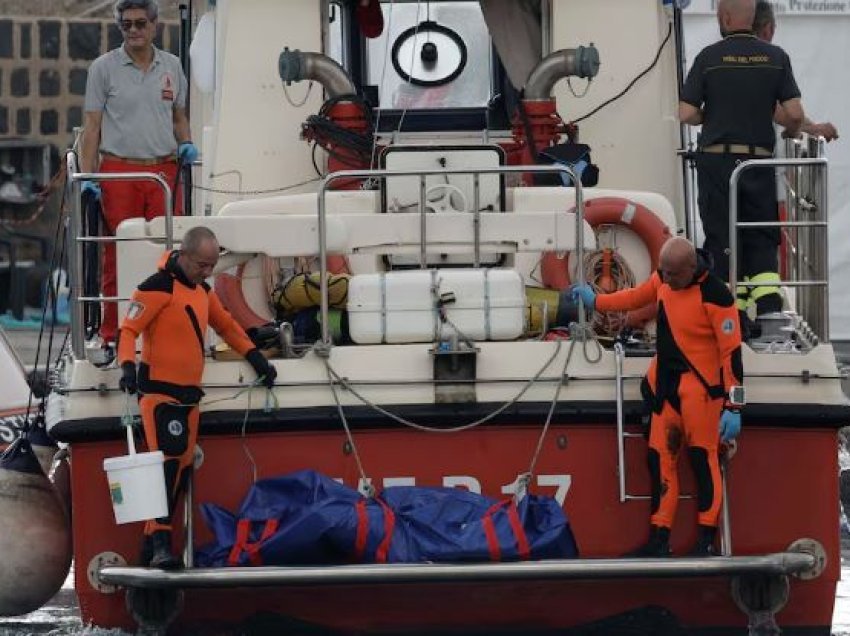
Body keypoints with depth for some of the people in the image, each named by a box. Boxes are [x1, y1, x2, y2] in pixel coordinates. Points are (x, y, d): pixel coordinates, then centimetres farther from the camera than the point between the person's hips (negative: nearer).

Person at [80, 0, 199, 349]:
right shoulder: (104, 68, 3)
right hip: (119, 172, -3)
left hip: (164, 171, 3)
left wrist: (186, 144, 3)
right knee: (118, 257, -2)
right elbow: (92, 126, 2)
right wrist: (88, 176, -7)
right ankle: (113, 337, 3)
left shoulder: (171, 66, 13)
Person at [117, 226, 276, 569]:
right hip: (159, 390, -9)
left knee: (182, 467, 8)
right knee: (167, 463, -20)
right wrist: (127, 367, -31)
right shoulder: (158, 288, -12)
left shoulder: (202, 290, 15)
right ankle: (159, 543, -24)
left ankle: (153, 542, 14)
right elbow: (128, 330, -15)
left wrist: (256, 359, 21)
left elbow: (226, 325, 27)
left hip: (188, 394, 9)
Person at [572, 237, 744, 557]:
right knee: (660, 458, 6)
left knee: (702, 458, -7)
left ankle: (706, 540, -4)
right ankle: (659, 539, 10)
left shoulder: (714, 296, -19)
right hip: (666, 383, 7)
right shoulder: (663, 279, 3)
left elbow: (731, 351, -18)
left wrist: (733, 407, -19)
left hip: (699, 386, -7)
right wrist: (596, 302, 34)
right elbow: (638, 296, 27)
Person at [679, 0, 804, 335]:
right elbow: (795, 114, -5)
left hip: (717, 159, -2)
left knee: (722, 238, 5)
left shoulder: (709, 57, -6)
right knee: (762, 237, 11)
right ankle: (769, 300, -9)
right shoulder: (775, 57, -1)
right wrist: (790, 133, 16)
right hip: (759, 161, 2)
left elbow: (686, 113, -7)